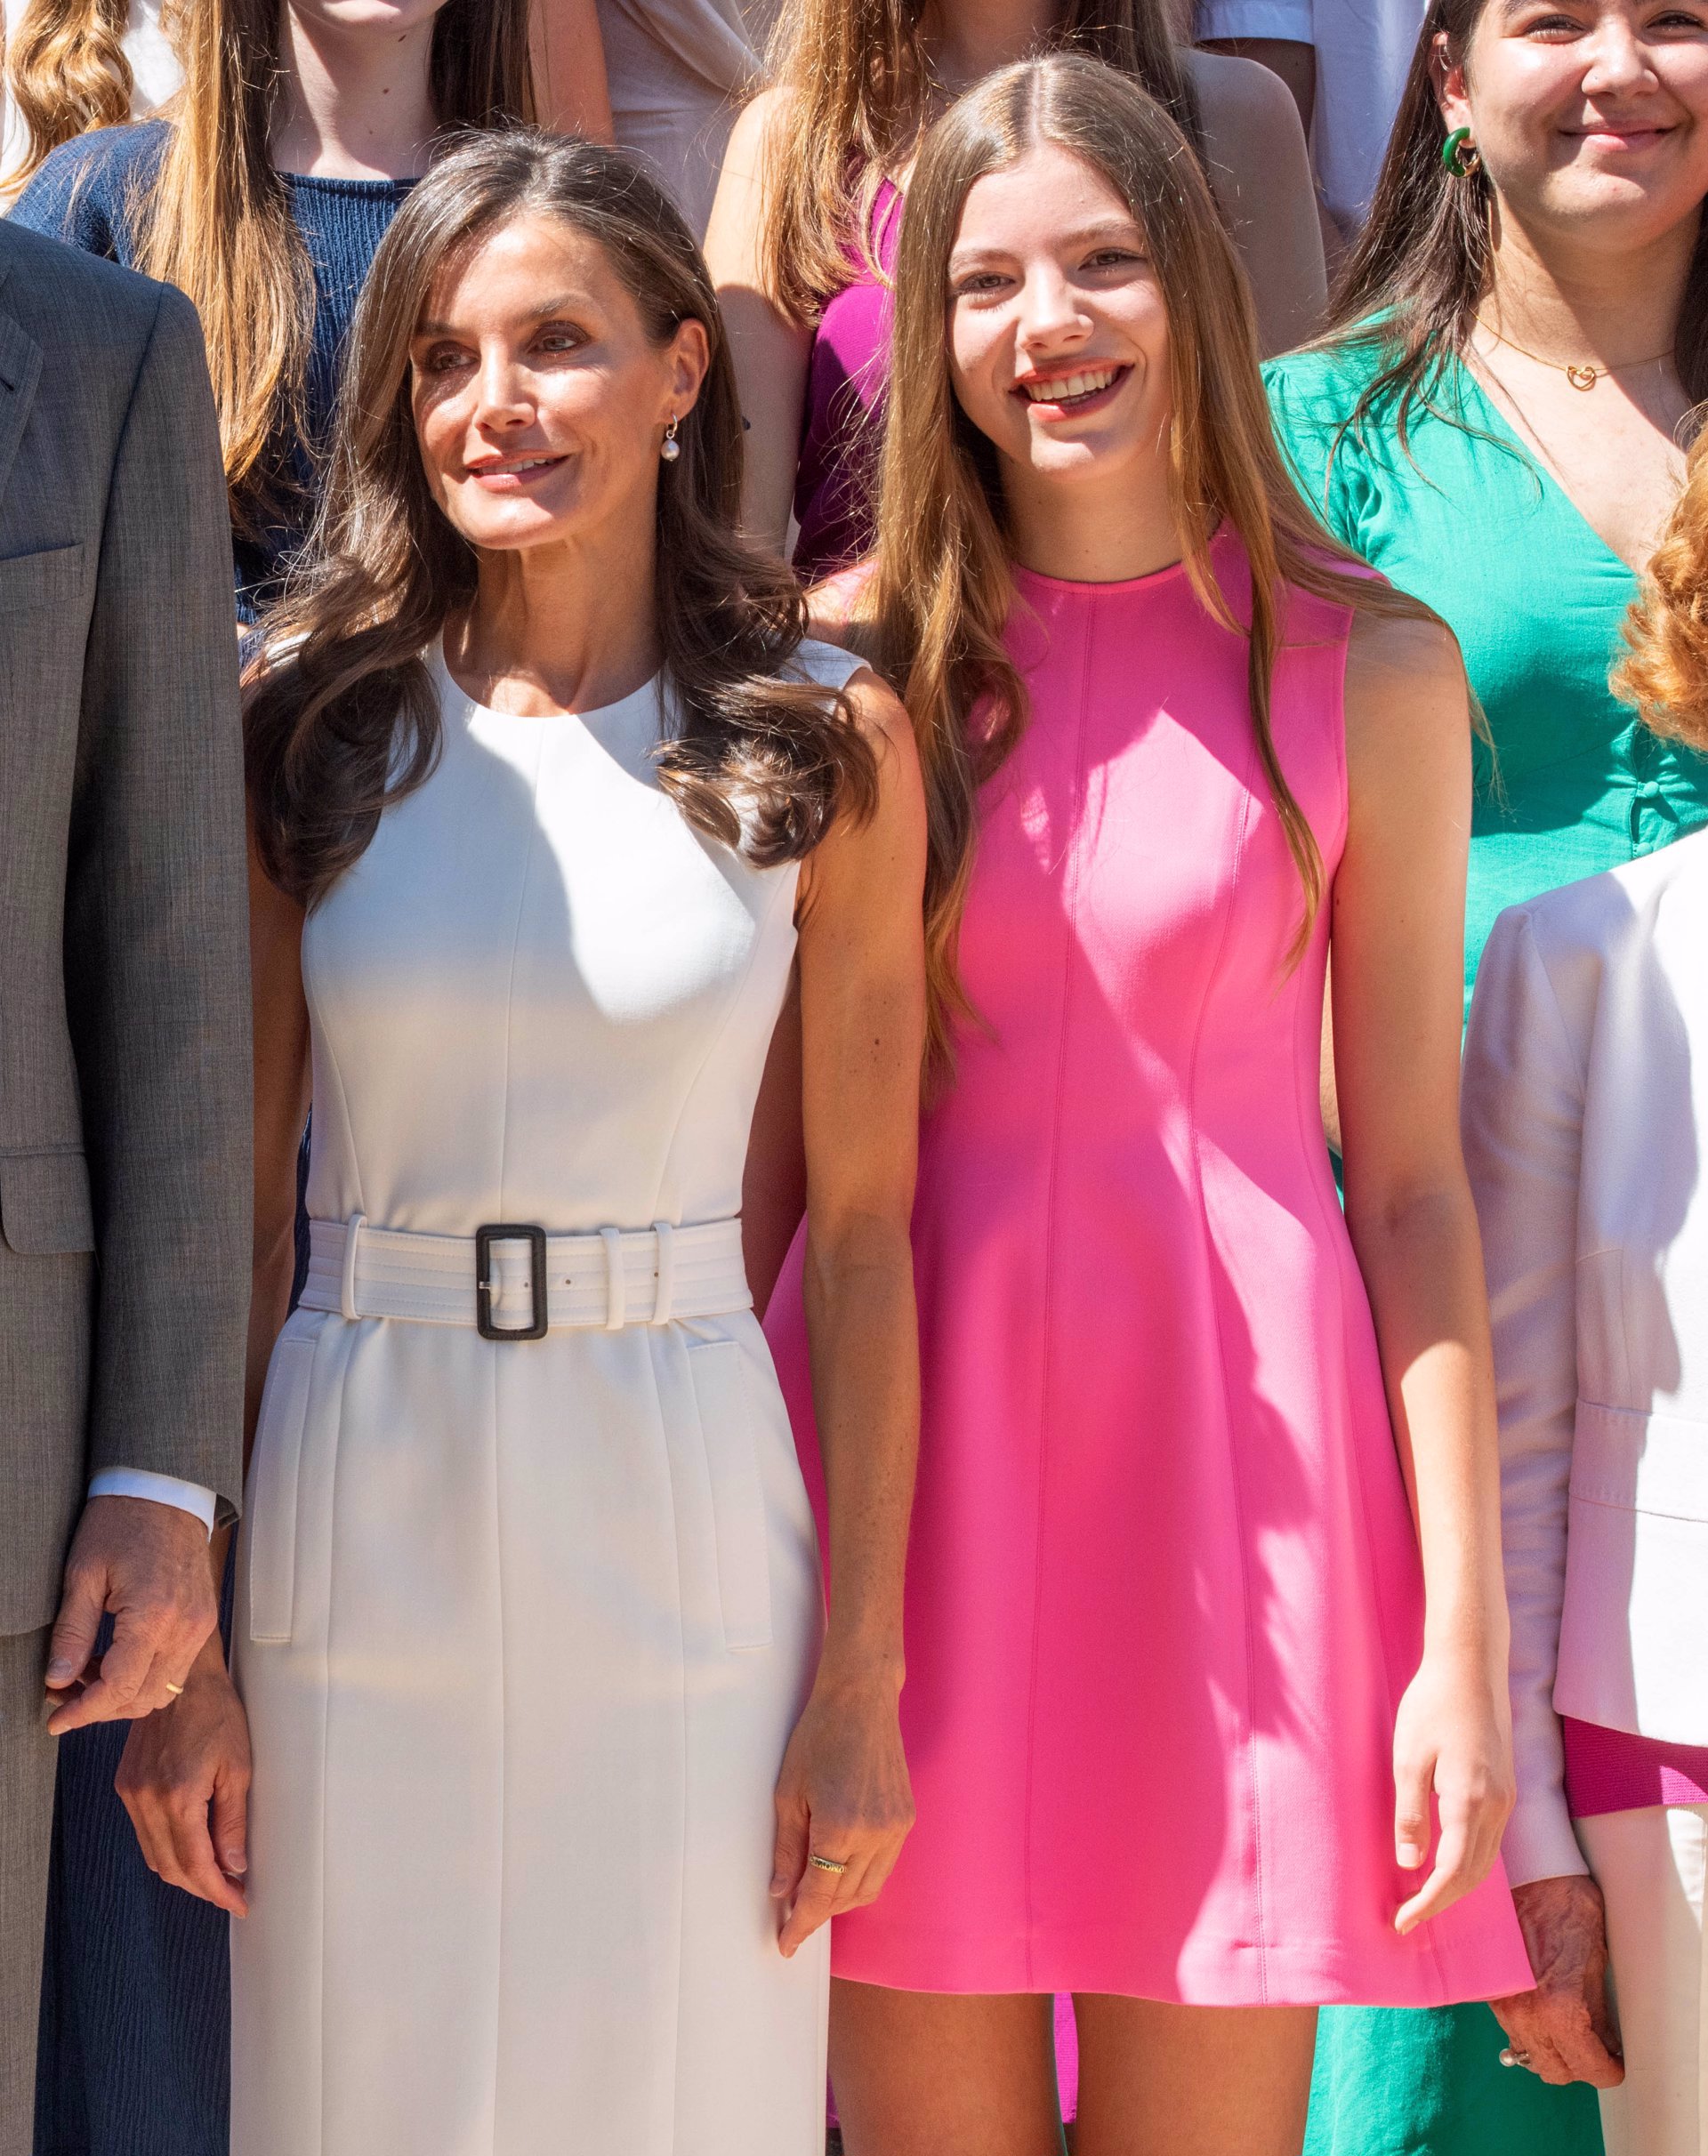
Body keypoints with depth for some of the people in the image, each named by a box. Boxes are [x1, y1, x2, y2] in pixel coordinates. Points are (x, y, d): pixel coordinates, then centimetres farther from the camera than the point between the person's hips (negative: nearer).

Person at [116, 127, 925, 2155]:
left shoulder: (826, 739, 0)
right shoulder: (303, 715, 1)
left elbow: (864, 1227, 1)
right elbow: (232, 1208, 3)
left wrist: (863, 1676, -2)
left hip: (685, 1525, 0)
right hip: (358, 1526, 1)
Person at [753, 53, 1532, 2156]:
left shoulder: (1367, 672, 1)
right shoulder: (847, 661, 3)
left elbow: (1413, 1180, 2)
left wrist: (1466, 1646, -3)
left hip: (1234, 1461, -1)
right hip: (911, 1446, 1)